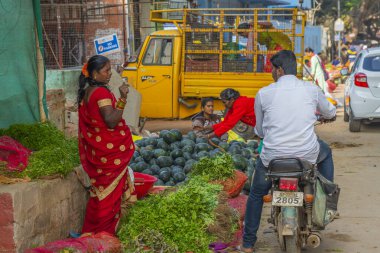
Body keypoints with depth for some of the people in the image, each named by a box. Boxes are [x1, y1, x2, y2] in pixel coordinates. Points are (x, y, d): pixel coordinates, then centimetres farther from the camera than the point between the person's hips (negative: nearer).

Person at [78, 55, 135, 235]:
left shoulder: (86, 92, 10)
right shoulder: (101, 92, -19)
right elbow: (111, 121, -28)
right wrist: (122, 98, -29)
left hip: (95, 150, 9)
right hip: (109, 151, -9)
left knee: (100, 190, 17)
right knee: (110, 193, 1)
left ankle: (92, 230, 23)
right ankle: (104, 232, 9)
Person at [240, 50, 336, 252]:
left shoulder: (264, 93, -1)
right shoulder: (312, 89, 2)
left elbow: (259, 131, 9)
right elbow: (330, 112, 22)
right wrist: (329, 114, 48)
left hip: (272, 156, 0)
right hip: (307, 154, 1)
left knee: (256, 195, 25)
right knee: (326, 152, 36)